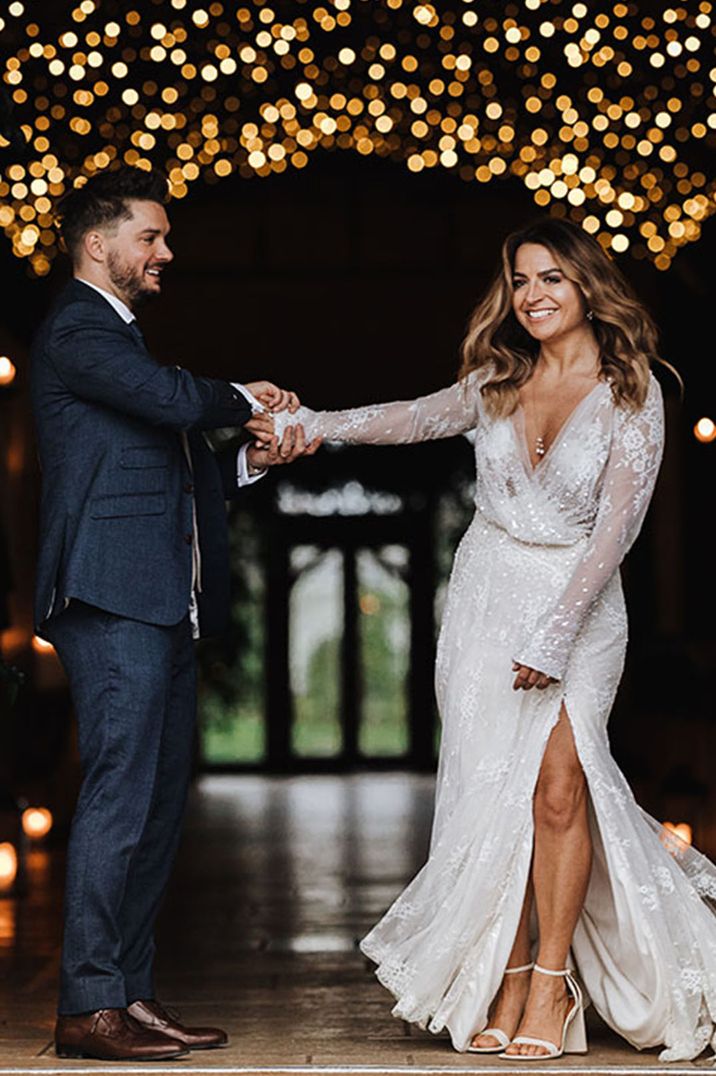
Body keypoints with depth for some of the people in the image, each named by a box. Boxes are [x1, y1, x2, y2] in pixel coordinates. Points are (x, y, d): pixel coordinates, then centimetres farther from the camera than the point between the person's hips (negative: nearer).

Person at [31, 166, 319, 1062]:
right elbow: (170, 396, -22)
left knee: (159, 803, 9)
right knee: (119, 798, -11)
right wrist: (244, 401, -2)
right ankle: (88, 1008, -8)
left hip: (162, 603, 10)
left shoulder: (119, 338, 25)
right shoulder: (75, 332, -6)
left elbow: (177, 467, 25)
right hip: (113, 598, -10)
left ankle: (130, 993, 14)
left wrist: (250, 459, 7)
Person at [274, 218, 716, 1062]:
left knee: (558, 783, -14)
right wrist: (315, 423, -18)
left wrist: (556, 637, -16)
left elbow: (615, 526, -11)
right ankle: (506, 986, 3)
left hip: (580, 603, -3)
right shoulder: (499, 382, 7)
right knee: (492, 787, -1)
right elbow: (418, 417, -2)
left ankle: (552, 983, -3)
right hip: (488, 593, 3)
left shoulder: (631, 393, -6)